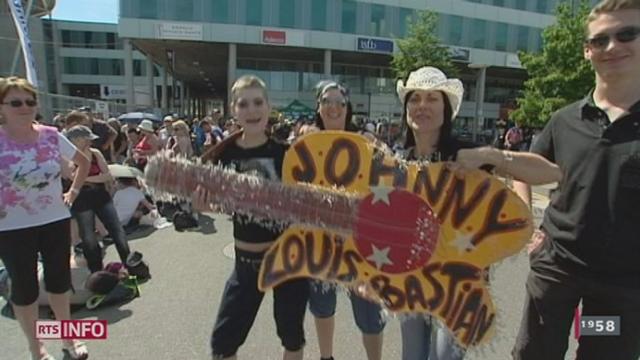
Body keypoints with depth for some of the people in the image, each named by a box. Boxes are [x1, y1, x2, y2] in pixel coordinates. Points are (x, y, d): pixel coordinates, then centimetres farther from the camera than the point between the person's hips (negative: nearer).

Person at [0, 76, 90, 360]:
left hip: (55, 220, 3)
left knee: (59, 279, 15)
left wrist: (73, 192, 4)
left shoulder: (51, 136, -3)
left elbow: (83, 161, 11)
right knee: (24, 285, 11)